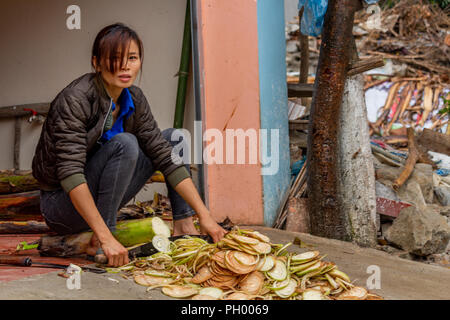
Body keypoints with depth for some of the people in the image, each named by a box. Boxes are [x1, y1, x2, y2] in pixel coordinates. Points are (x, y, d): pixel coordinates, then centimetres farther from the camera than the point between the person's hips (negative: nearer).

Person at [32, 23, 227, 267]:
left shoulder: (133, 99, -3)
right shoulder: (76, 98, -23)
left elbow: (164, 155, -5)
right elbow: (69, 173, -32)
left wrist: (204, 215, -11)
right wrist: (106, 238, -38)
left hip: (97, 197, 7)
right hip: (61, 204, -7)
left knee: (173, 137, 3)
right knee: (124, 143, -30)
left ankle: (183, 225, -3)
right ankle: (98, 243, -23)